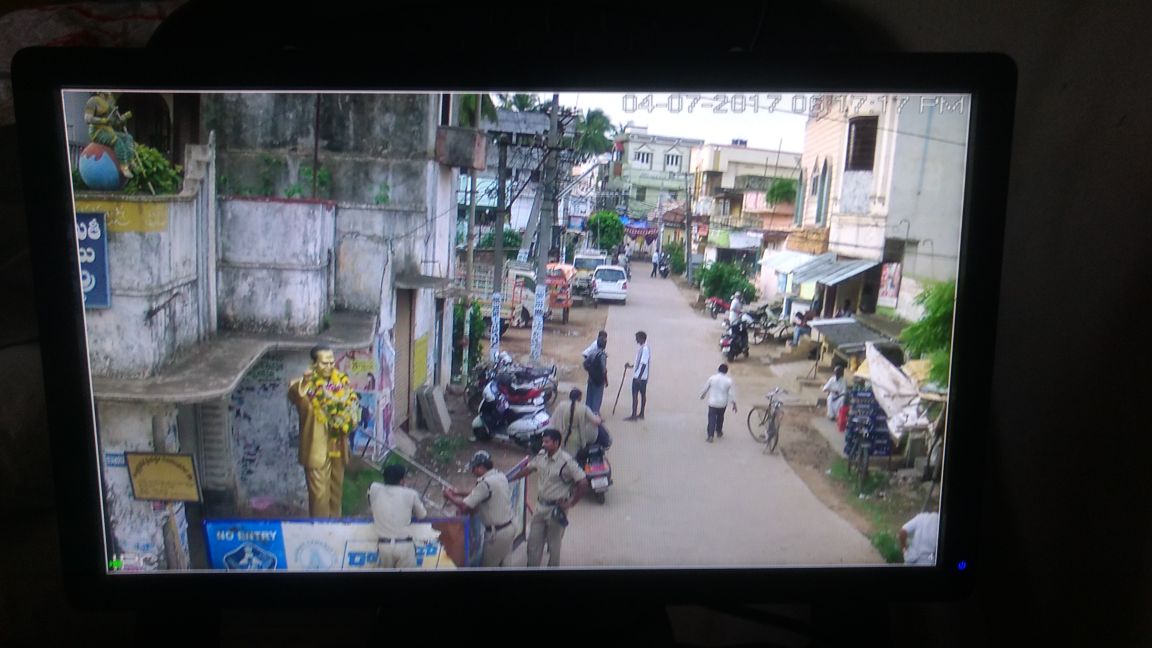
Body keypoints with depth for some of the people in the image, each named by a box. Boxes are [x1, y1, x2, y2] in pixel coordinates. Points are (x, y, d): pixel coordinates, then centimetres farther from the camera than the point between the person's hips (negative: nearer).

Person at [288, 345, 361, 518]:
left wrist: (350, 419, -6)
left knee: (336, 490, 19)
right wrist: (303, 383, -58)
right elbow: (293, 396, -39)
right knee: (319, 494, -1)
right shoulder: (304, 384, -16)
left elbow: (351, 405, 14)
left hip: (338, 447, 6)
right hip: (317, 449, -6)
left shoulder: (340, 381, 2)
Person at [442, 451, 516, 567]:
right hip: (508, 528, 8)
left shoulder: (486, 483, -22)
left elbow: (464, 507, -22)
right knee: (497, 564, 23)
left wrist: (450, 497, -4)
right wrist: (457, 493, 11)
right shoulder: (500, 476, 5)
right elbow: (478, 493, 17)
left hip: (496, 533, -8)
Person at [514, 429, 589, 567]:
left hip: (556, 509, -6)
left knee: (554, 544, 10)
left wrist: (570, 504, -15)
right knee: (533, 541, 11)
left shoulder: (566, 462, -21)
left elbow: (583, 483, -20)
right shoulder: (541, 456, -3)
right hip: (540, 506, 6)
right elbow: (528, 469, 14)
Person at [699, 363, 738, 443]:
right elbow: (732, 393, -6)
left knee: (711, 418, 2)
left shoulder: (712, 378, -10)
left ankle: (710, 436, -7)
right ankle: (719, 432, 37)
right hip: (723, 403, 1)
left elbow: (705, 388, 3)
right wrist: (734, 404, 4)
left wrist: (702, 395, 23)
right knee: (720, 417, 23)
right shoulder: (729, 381, -9)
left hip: (712, 402, -1)